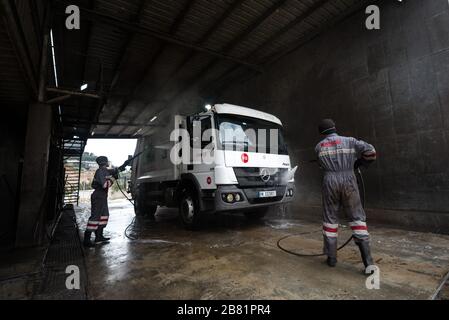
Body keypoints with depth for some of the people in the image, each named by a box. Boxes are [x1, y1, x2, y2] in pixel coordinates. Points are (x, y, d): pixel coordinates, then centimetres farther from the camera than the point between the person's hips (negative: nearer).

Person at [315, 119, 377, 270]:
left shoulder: (319, 146, 7)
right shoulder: (350, 141, 4)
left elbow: (323, 165, 11)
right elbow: (370, 151, -1)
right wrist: (358, 161, 14)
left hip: (330, 183, 1)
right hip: (348, 182, 0)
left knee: (330, 218, 9)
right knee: (357, 218, 7)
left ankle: (331, 257, 15)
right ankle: (367, 260, 3)